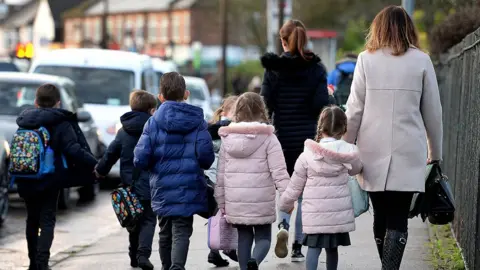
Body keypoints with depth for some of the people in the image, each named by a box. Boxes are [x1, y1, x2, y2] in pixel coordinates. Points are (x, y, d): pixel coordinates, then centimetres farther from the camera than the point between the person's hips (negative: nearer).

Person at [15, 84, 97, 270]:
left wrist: (17, 177, 22)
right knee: (47, 221, -1)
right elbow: (74, 150, -19)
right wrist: (94, 164, -12)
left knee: (32, 220, 16)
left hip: (26, 182, 5)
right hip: (50, 182, -5)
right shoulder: (62, 124, -10)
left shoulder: (24, 122, 7)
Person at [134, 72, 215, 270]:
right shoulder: (197, 121, -2)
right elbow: (206, 158, -10)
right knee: (181, 232, -4)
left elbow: (140, 160, -9)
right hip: (188, 187, -1)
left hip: (162, 189, 1)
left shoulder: (153, 123, -3)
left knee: (165, 233, 17)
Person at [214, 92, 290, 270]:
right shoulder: (268, 138, -7)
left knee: (244, 237, 14)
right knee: (263, 237, 7)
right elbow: (279, 171, -11)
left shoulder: (227, 138, 4)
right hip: (262, 202, -3)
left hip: (236, 202, 3)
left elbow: (221, 173, 7)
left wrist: (221, 201, 14)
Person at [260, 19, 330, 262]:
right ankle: (297, 247, 7)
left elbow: (266, 104, -5)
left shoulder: (273, 68, -1)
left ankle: (283, 226, -13)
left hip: (282, 137, 0)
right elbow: (321, 104, -8)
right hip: (309, 138, 0)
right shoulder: (316, 68, -2)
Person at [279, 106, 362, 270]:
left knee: (314, 248, -1)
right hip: (339, 213, 2)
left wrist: (285, 205, 18)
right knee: (332, 248, 14)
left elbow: (295, 186, 2)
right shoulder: (349, 153, -4)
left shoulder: (308, 155, -5)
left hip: (315, 214, -2)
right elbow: (355, 169, 20)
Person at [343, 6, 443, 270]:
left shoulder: (366, 59, 2)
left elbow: (354, 109, 1)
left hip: (373, 149, 1)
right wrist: (435, 152, 17)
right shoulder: (421, 60, 1)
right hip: (408, 151, -1)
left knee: (381, 215, 15)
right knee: (398, 219, -3)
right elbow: (432, 112, 6)